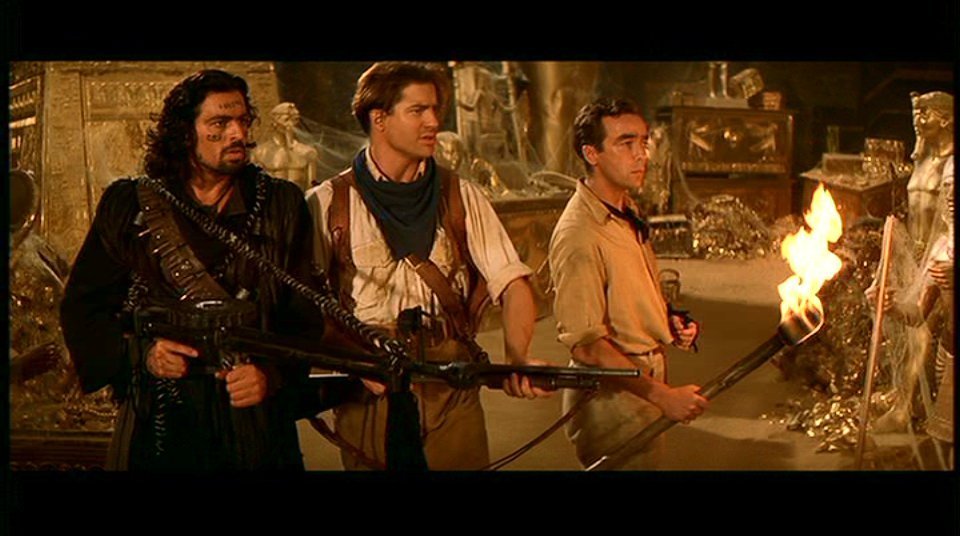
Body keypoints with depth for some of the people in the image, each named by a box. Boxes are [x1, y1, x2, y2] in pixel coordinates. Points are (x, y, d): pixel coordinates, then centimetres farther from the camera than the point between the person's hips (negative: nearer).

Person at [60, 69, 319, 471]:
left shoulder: (282, 205, 7)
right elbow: (82, 305, 7)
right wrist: (142, 353, -8)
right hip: (158, 420, 0)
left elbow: (307, 315, 2)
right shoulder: (128, 205, 6)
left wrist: (272, 374, -15)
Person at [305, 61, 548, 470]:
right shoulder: (326, 204, 1)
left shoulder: (461, 197, 7)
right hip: (368, 397, -2)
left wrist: (518, 359, -18)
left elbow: (511, 283, 0)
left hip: (454, 394, 2)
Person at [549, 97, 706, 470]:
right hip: (612, 400, -9)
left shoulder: (626, 212, 7)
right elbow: (586, 344, -26)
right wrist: (663, 396, -24)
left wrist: (668, 319, 3)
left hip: (643, 382, 9)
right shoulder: (579, 235, -24)